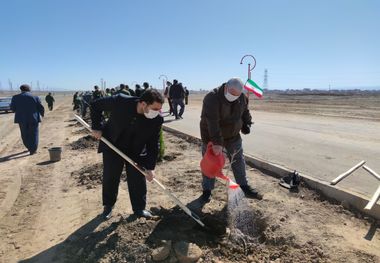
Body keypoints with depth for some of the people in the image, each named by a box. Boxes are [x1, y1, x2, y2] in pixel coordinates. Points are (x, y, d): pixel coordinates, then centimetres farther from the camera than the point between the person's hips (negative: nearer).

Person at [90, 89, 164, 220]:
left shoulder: (157, 119, -24)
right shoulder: (119, 101, -29)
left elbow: (153, 144, -14)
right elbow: (96, 105, -11)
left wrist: (150, 167, -16)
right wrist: (96, 127, -14)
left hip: (136, 151, 1)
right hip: (112, 147, -1)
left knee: (138, 180, 5)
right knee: (110, 178, 10)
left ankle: (139, 208, 27)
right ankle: (108, 206, 34)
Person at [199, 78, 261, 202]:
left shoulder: (241, 97, -8)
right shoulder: (212, 98, -29)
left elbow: (245, 111, 13)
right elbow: (212, 122, -38)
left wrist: (247, 124, -1)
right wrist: (217, 142, -43)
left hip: (233, 136, 5)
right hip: (212, 137, -5)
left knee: (238, 161, 12)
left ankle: (245, 187, 26)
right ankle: (207, 190, 21)